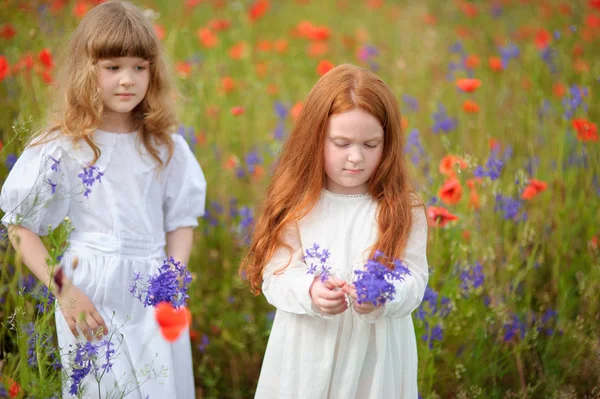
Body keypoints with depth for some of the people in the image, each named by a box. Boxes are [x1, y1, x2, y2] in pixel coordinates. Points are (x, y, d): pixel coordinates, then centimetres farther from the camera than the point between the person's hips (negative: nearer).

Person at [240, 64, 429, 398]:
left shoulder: (403, 210, -3)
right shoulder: (298, 206, -4)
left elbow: (414, 281, -9)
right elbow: (276, 276, -8)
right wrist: (311, 292, -28)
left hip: (377, 358, 0)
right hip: (307, 355, 0)